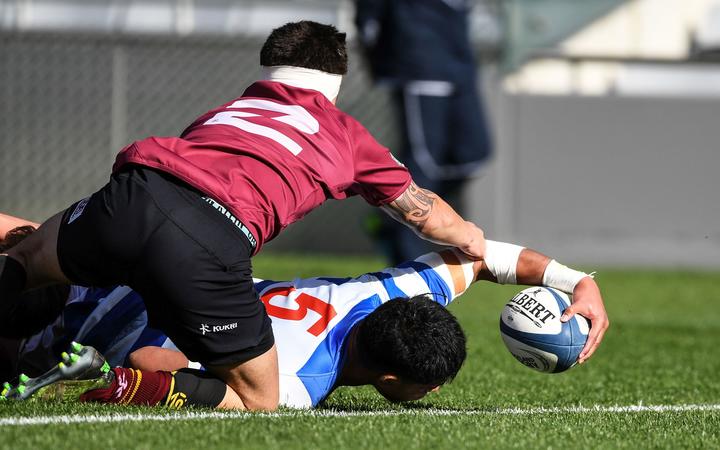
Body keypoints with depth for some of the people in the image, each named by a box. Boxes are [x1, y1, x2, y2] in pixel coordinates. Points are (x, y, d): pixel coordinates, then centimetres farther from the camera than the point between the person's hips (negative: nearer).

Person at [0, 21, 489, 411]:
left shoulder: (225, 110, 36)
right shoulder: (344, 132, 29)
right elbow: (425, 212, 41)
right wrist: (469, 237, 62)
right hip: (211, 247, -4)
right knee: (259, 402, 10)